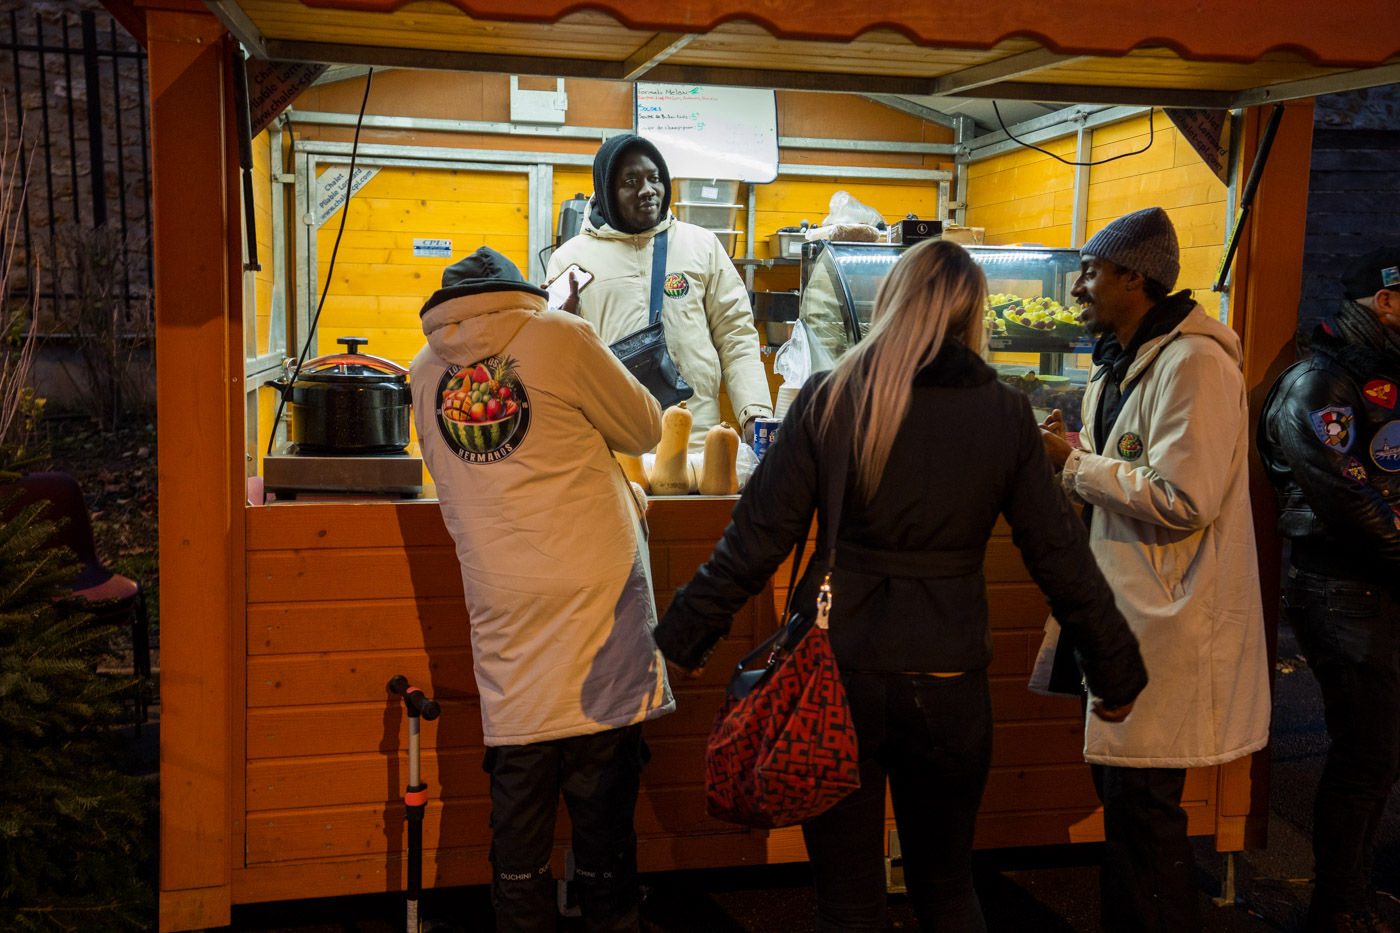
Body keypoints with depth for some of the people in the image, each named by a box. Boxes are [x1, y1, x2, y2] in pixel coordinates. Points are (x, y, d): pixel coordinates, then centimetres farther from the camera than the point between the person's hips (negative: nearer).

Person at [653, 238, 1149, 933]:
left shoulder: (826, 401, -6)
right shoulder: (1005, 415, -2)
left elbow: (755, 542, -7)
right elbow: (1060, 557, 1)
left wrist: (683, 638, 4)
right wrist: (1117, 668, 13)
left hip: (835, 674, -1)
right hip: (949, 685, 1)